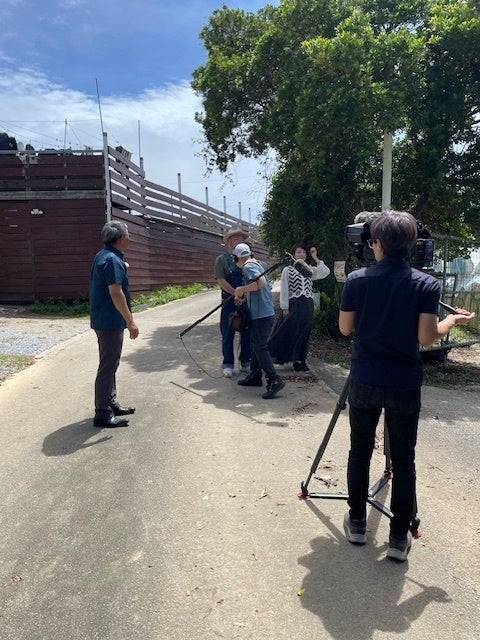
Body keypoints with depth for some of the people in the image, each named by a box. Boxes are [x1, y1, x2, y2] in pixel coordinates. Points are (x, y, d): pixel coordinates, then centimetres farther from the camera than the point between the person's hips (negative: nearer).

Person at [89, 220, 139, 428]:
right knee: (108, 366, -4)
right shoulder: (112, 260, -19)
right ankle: (103, 414, 3)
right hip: (110, 322, -11)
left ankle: (112, 404, 29)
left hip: (104, 320, 11)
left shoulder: (103, 256, 13)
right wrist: (130, 321, -22)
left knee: (110, 364, 18)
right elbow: (116, 293, -24)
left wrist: (122, 268, 23)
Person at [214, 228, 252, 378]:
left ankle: (245, 362, 22)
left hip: (247, 302, 4)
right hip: (230, 302, -4)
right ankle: (228, 364, 13)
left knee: (247, 334, 9)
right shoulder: (222, 259, -2)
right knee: (228, 334, 3)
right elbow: (221, 281, -11)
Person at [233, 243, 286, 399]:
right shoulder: (257, 263, 16)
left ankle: (275, 380, -11)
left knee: (260, 348, -9)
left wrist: (241, 289, -16)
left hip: (261, 314, -10)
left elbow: (261, 283, -27)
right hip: (263, 312, 10)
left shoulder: (248, 266, -11)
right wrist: (243, 295, 23)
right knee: (256, 345, 17)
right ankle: (255, 376, 25)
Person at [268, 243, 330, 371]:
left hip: (307, 305, 4)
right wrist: (285, 308, -8)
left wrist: (316, 258, -3)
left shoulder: (310, 270, 11)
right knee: (289, 332, -2)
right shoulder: (288, 270, 1)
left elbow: (325, 272, -4)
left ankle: (300, 360, 14)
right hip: (293, 304, -4)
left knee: (304, 333, 6)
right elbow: (284, 290, -2)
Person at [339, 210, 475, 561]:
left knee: (360, 452, 15)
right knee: (404, 461, 10)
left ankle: (357, 523, 27)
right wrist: (452, 320, 7)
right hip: (405, 385, -1)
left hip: (364, 381, 1)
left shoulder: (356, 279, -5)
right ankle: (399, 538, 18)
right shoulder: (427, 284, -8)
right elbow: (426, 337, -13)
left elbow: (345, 328, 1)